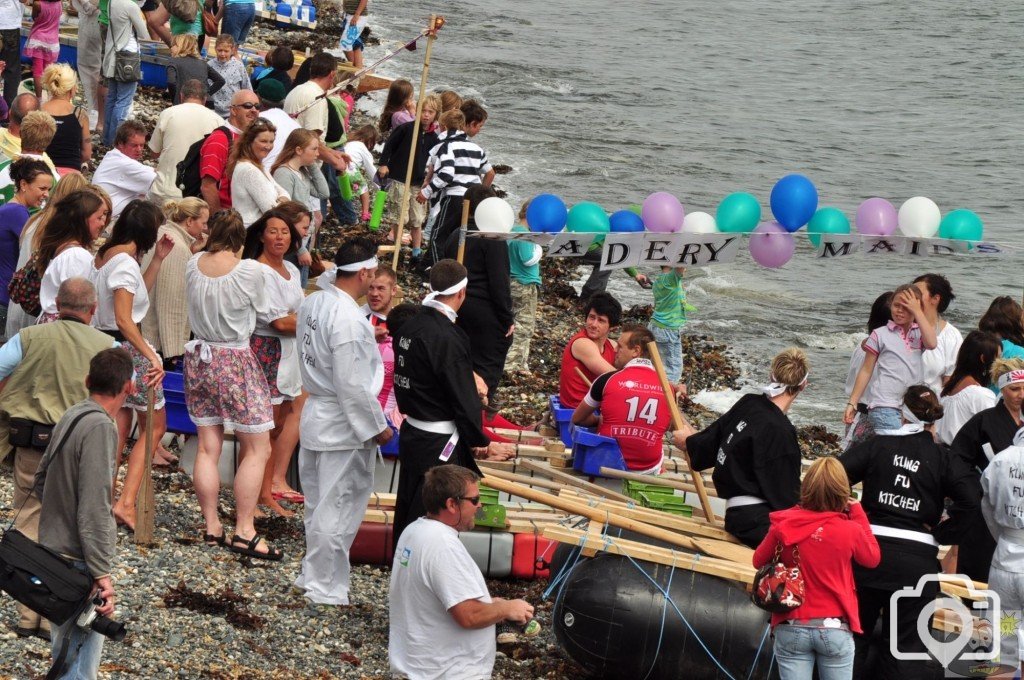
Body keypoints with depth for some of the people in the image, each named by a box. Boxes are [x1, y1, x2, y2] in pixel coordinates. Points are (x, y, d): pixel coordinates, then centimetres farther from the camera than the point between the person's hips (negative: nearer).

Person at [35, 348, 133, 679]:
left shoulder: (71, 416, 5)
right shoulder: (100, 427, -21)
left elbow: (41, 480, 16)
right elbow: (94, 510, -24)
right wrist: (102, 573, -22)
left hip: (53, 549, 9)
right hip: (77, 562, -9)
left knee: (66, 651, 21)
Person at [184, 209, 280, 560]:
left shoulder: (194, 264, -4)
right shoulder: (249, 270, -16)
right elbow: (261, 310, -1)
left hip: (199, 356, 5)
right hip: (236, 359, -5)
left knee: (208, 447, 11)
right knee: (257, 449, 3)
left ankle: (212, 527, 14)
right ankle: (244, 531, -1)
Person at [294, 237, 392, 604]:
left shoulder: (313, 303, 1)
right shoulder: (349, 320, -25)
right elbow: (352, 385, -24)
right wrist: (377, 427, -13)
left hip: (314, 416, 9)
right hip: (343, 427, -9)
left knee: (318, 503, 21)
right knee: (337, 511, 3)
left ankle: (313, 575, 33)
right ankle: (327, 589, 13)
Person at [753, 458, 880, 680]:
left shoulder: (783, 526, -6)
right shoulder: (849, 530, -10)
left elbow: (759, 561, 10)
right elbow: (873, 558, 11)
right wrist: (858, 514, 15)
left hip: (792, 628, 1)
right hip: (835, 629, -1)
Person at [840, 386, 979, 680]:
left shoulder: (878, 445, 1)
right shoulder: (944, 459, 1)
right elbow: (970, 497, -14)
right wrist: (942, 534, -2)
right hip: (918, 559, 0)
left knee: (853, 636, 13)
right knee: (906, 648, 5)